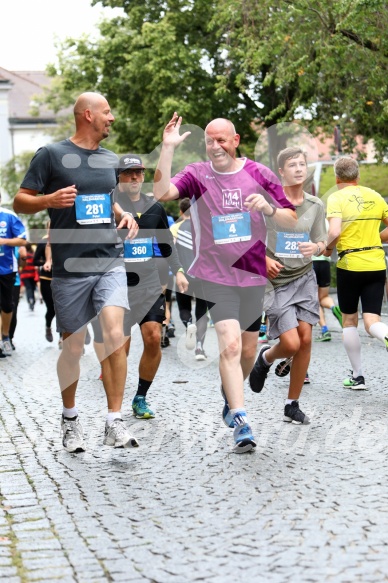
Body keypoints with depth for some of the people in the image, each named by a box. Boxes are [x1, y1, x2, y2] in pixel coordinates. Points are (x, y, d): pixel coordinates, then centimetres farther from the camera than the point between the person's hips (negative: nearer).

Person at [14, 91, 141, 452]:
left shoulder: (109, 159, 13)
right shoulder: (51, 155, -3)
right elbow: (20, 202, -2)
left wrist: (123, 215, 7)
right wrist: (49, 200, -21)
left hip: (110, 262, 3)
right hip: (70, 267, -3)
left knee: (114, 334, -15)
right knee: (73, 347, 6)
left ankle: (114, 423, -9)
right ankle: (70, 417, 28)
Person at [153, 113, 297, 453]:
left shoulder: (260, 174, 1)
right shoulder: (197, 174, -2)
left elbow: (291, 219, 3)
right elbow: (162, 193, -20)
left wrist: (268, 208, -17)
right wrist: (168, 148, -25)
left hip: (253, 274, 3)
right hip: (214, 275, -3)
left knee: (248, 351, 13)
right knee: (230, 345, -18)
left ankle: (230, 395, 42)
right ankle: (241, 423, -17)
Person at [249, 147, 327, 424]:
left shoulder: (316, 205, 4)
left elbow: (322, 242, 10)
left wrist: (316, 246, -14)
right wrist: (263, 259, -17)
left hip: (305, 278, 4)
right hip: (276, 280, -4)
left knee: (305, 339, -1)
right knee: (291, 344, -13)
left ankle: (292, 405, 13)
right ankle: (266, 358, 25)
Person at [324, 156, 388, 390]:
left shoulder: (337, 198, -6)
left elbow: (334, 232, -20)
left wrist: (328, 248, 0)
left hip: (350, 265, -3)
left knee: (349, 320, 13)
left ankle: (358, 376, 17)